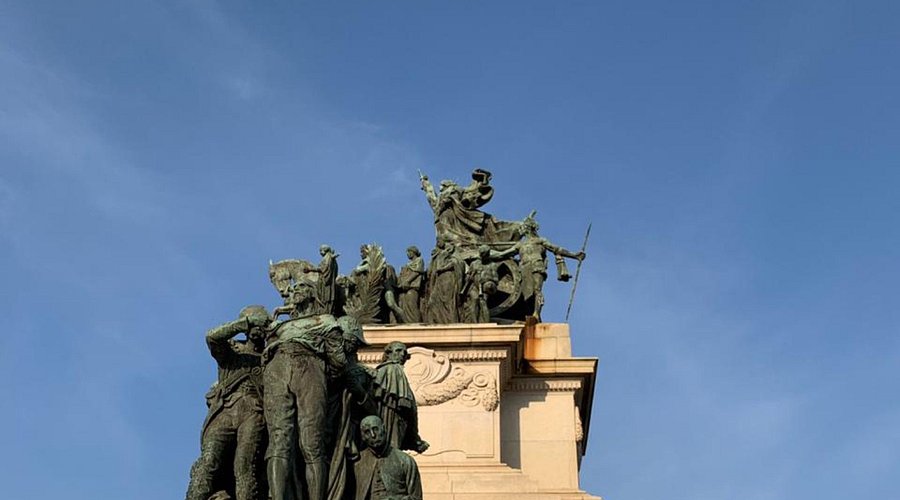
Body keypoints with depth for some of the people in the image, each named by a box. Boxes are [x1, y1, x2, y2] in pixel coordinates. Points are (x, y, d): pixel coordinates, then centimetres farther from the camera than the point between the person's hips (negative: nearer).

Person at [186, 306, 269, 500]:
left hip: (254, 413, 0)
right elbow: (213, 337, 4)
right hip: (225, 411, 0)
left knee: (245, 464, -22)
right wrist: (246, 322, -1)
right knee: (209, 462, -20)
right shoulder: (231, 350, 25)